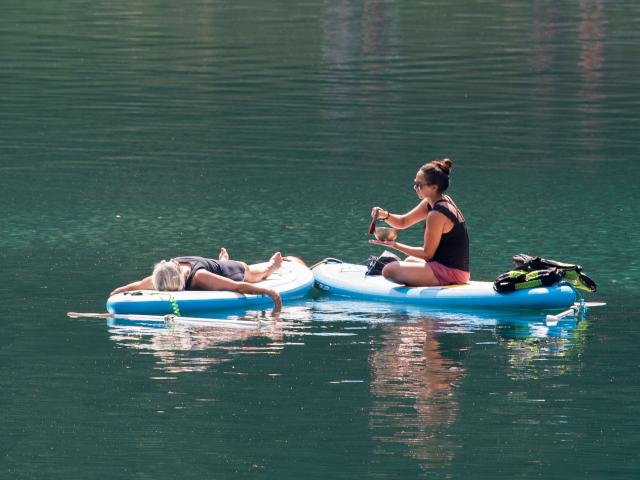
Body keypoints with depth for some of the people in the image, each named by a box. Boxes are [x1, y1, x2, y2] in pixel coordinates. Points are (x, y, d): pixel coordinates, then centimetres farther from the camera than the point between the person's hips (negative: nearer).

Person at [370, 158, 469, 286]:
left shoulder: (437, 214, -22)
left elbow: (427, 254, -17)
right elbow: (403, 222, 15)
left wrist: (395, 245, -15)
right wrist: (386, 215, -5)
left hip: (449, 273, -11)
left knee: (389, 271, -14)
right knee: (410, 260, 38)